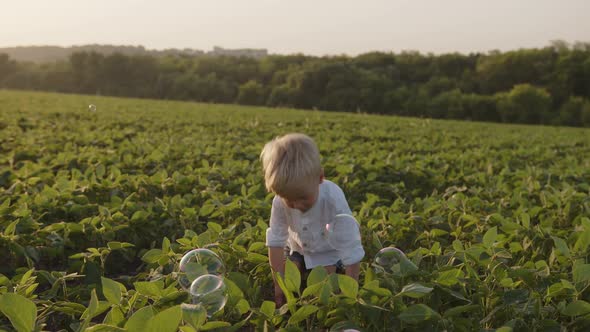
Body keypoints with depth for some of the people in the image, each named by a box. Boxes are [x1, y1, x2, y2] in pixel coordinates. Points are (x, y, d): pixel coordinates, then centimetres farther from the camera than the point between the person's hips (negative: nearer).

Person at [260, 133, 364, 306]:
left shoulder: (333, 199, -40)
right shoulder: (280, 202, -31)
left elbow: (352, 247, -35)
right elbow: (275, 241, -20)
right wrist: (279, 284, -20)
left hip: (330, 249, -3)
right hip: (298, 246, 3)